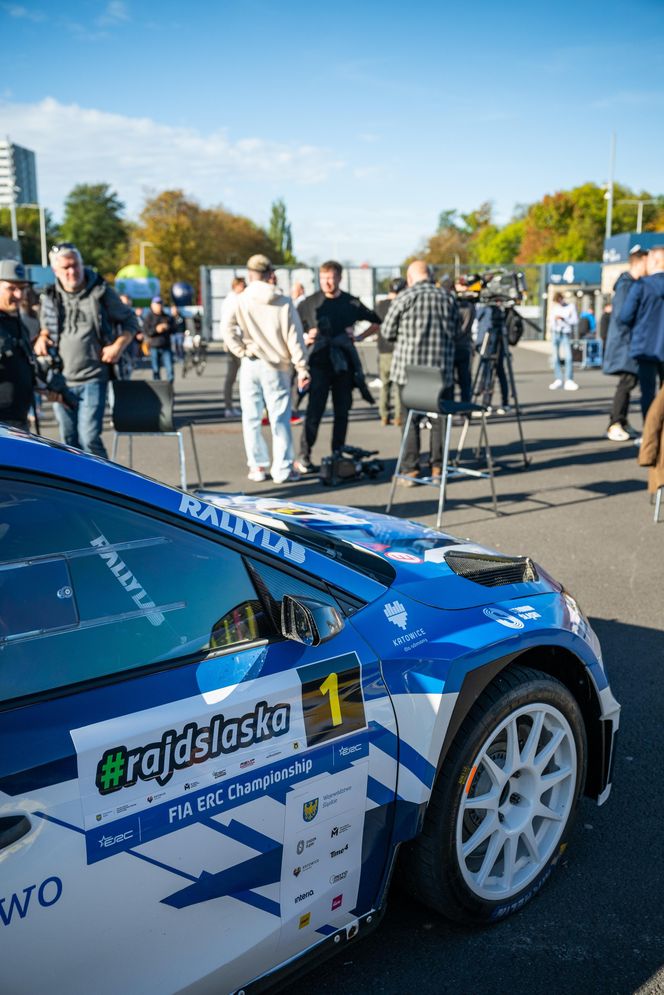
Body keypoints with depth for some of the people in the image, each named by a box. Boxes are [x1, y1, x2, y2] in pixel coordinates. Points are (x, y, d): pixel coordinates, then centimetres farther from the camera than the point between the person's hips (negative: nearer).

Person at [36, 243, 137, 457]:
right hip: (60, 381, 4)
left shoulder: (101, 292, -3)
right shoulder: (50, 298, 6)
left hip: (93, 379, -4)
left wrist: (118, 346, -9)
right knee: (68, 441, 12)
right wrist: (42, 337, 3)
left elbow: (130, 320, 6)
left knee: (89, 438, -14)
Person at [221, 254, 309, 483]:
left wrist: (241, 351, -4)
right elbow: (294, 337, -2)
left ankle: (257, 466, 12)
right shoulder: (284, 302, -1)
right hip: (277, 366, 0)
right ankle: (282, 469, 3)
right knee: (280, 419, 3)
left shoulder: (241, 301, -2)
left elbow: (227, 328, -12)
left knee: (252, 418, 9)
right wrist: (301, 367, 0)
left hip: (251, 366, 0)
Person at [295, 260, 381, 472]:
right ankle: (304, 456, -3)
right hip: (319, 363, -2)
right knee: (315, 410, -8)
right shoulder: (310, 303, 4)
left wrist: (358, 336, 3)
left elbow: (377, 322, 16)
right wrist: (304, 338, -8)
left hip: (344, 363, 2)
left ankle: (338, 455, 14)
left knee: (342, 411, 5)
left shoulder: (352, 303, 7)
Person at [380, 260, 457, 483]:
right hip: (442, 369, 2)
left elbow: (387, 332, 0)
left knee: (411, 420, 5)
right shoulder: (448, 298, 4)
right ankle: (437, 468, 16)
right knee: (439, 419, 11)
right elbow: (453, 332, 11)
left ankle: (410, 470, 4)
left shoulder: (405, 298, -6)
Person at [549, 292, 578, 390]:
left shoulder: (571, 306, 1)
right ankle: (558, 380, 6)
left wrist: (563, 318, -15)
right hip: (555, 333, 3)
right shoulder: (554, 307, 11)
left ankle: (568, 381, -12)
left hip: (566, 334, -3)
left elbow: (575, 321, -5)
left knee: (568, 357, -13)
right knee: (555, 357, 1)